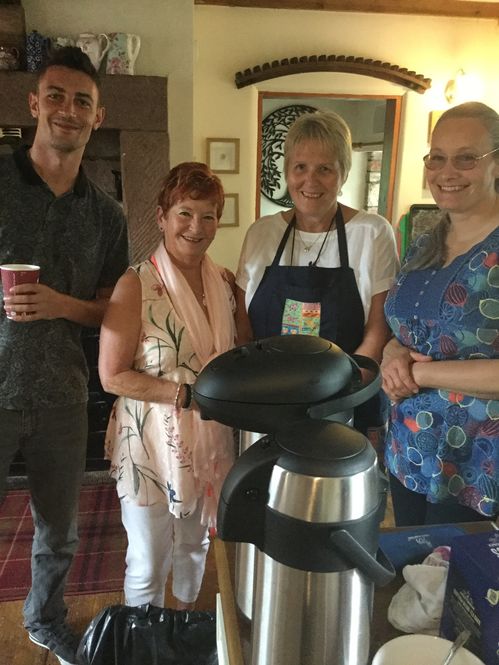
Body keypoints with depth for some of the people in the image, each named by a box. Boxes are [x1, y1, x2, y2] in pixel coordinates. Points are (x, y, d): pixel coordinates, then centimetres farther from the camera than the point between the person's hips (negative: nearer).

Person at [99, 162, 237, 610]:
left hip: (208, 442, 5)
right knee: (148, 566, 12)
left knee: (195, 544, 26)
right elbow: (112, 376, -17)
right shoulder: (136, 286, -16)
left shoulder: (225, 282, 0)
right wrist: (189, 395, -20)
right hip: (152, 446, -5)